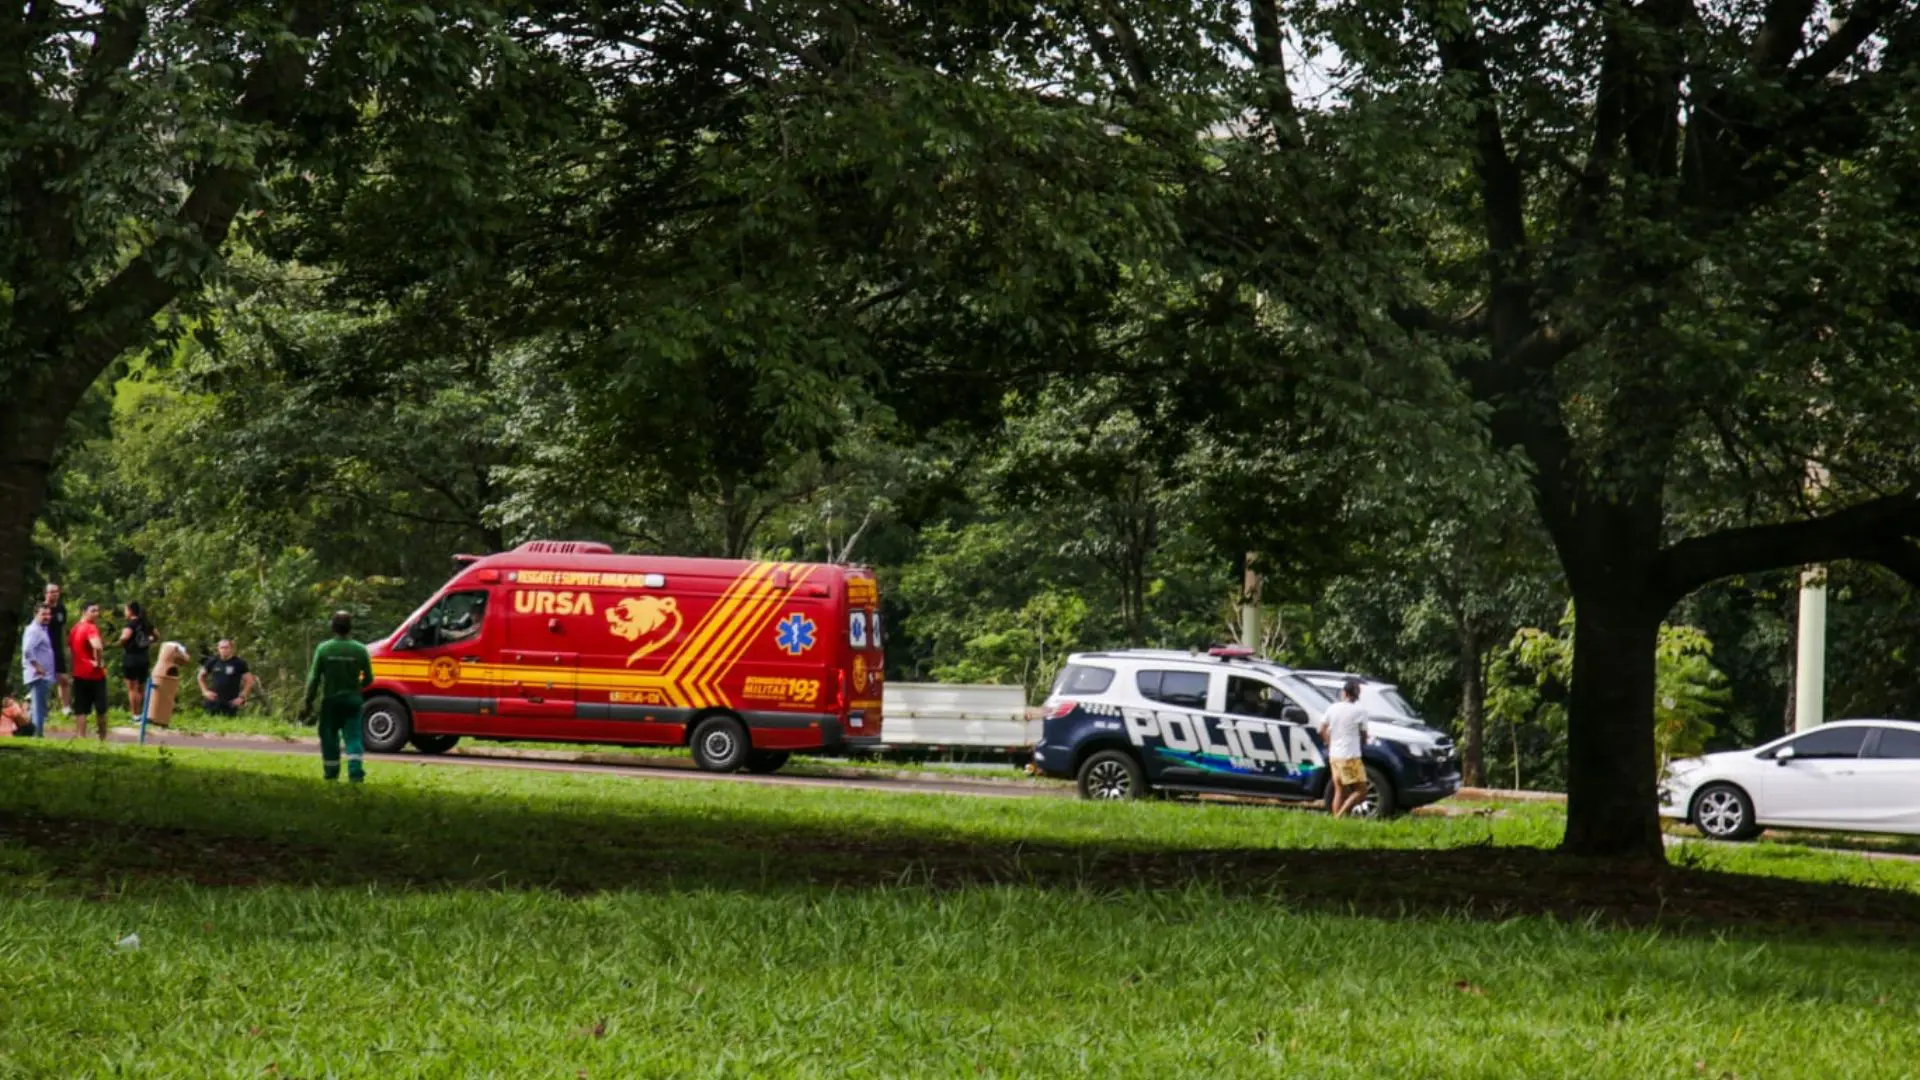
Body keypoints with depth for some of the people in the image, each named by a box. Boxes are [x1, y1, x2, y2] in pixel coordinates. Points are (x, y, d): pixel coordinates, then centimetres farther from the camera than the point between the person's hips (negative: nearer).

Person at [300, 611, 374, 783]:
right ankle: (355, 772, -15)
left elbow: (314, 678, -6)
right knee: (353, 737, 0)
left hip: (330, 700, 0)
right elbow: (368, 678, 3)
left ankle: (331, 773, 16)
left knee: (329, 736, 11)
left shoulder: (324, 649, -6)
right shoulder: (360, 650, -4)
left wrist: (308, 701, 1)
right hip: (352, 700, 1)